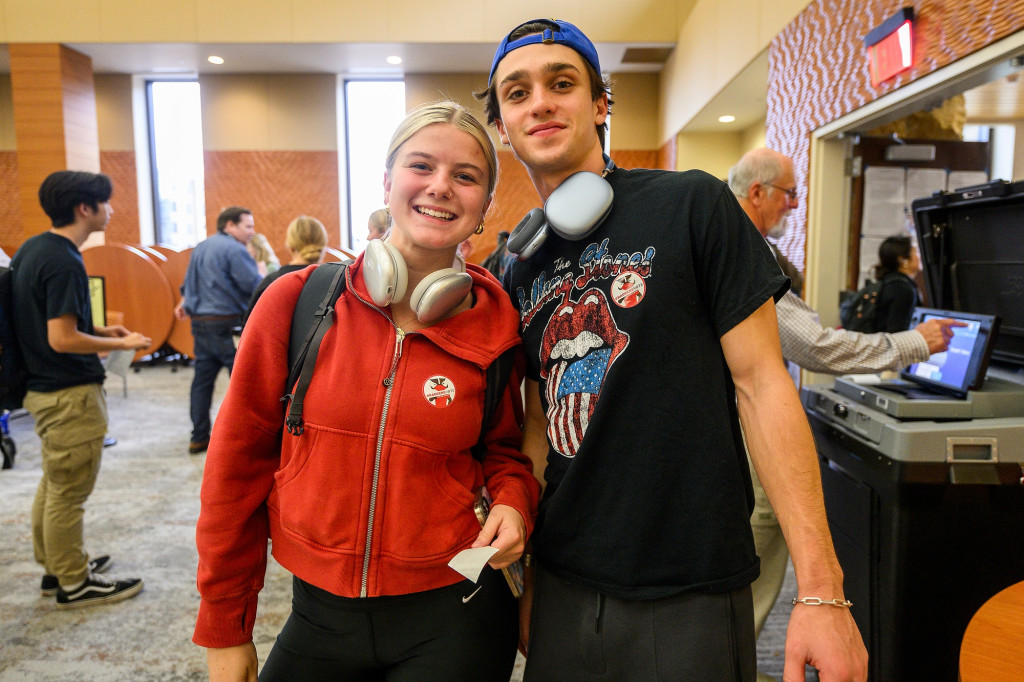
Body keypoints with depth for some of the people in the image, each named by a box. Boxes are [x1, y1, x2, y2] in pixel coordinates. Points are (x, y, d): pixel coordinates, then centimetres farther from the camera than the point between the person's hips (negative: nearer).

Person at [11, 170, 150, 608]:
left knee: (54, 484, 21)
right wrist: (122, 344, -13)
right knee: (69, 492, 4)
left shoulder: (31, 249, 8)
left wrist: (100, 331, 12)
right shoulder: (64, 263, -22)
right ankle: (74, 584, 18)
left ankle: (55, 566, 36)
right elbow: (63, 339, -25)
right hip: (70, 394, -10)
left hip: (43, 387, 10)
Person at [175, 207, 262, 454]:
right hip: (226, 324, -9)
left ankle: (199, 438, 16)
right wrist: (263, 273, 2)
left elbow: (189, 281, 28)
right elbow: (254, 286, -16)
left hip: (199, 321, 9)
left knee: (203, 378, 11)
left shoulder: (201, 247, 17)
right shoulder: (234, 250, -11)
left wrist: (185, 302, 40)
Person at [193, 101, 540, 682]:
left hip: (452, 619, 0)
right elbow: (240, 459, -2)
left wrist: (512, 501, -13)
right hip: (319, 613, 1)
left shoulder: (495, 328, -8)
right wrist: (225, 628, 3)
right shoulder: (297, 302, -10)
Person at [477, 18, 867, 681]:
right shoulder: (519, 266, 5)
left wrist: (821, 590, -14)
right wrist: (518, 568, 8)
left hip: (691, 594, -4)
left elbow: (761, 384, -11)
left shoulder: (692, 205, -9)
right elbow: (541, 422, 10)